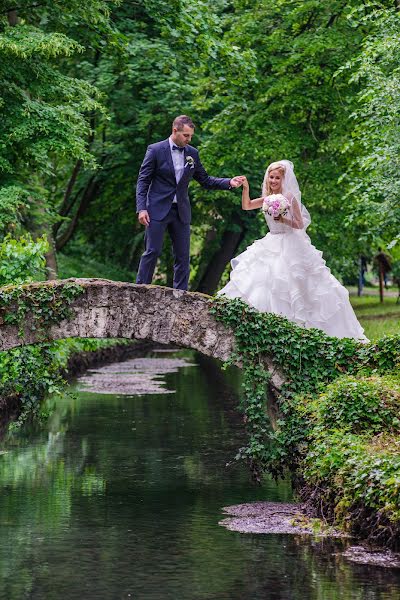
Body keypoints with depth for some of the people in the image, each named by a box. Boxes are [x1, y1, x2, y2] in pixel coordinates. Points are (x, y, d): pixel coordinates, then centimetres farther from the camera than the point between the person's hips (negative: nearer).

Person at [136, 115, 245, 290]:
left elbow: (205, 180, 13)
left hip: (181, 212, 5)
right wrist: (141, 208, -15)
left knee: (183, 256, 4)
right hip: (158, 209, -5)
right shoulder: (155, 150, -5)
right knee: (152, 252, -7)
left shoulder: (192, 154, 7)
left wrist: (229, 183, -2)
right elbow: (143, 181, -5)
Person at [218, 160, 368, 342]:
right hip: (272, 244, 7)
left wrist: (283, 220, -23)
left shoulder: (290, 197, -10)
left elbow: (300, 224, -9)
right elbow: (246, 206, 3)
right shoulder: (268, 198, 7)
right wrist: (245, 188, -10)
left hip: (289, 245, -6)